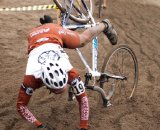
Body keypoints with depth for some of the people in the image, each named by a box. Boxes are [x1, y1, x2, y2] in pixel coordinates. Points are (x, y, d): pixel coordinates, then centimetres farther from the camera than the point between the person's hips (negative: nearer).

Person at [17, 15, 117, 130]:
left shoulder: (70, 72, -40)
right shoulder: (31, 78, -43)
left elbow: (83, 99, -31)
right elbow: (21, 106, -33)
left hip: (55, 33, -1)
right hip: (35, 36, 1)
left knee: (84, 39, 24)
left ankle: (105, 25, 51)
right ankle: (47, 22, 53)